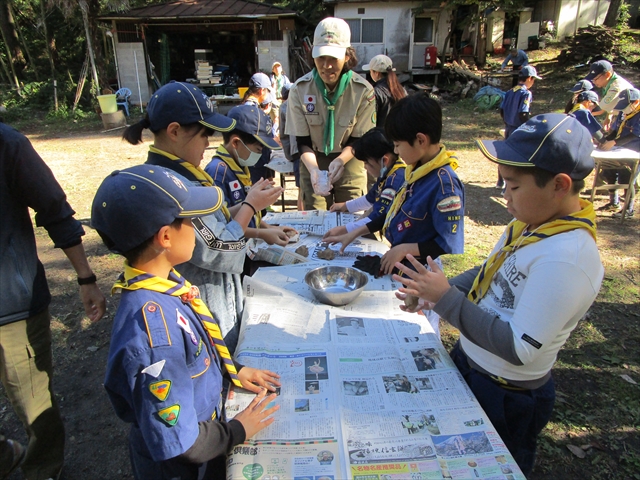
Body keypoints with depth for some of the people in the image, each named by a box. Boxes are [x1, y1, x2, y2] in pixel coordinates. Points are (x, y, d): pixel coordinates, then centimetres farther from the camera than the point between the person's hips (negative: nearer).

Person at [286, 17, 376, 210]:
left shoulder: (363, 90, -15)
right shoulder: (300, 89, -14)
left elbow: (360, 138, -7)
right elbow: (302, 141, -9)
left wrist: (340, 160, -26)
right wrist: (313, 169, -28)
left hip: (350, 161, 0)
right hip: (313, 162, 0)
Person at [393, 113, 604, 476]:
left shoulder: (566, 258, -32)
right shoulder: (532, 223, -4)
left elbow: (520, 348, -31)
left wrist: (447, 299, -28)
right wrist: (435, 291, -5)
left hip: (507, 398, -8)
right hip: (468, 365, 8)